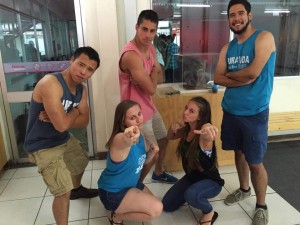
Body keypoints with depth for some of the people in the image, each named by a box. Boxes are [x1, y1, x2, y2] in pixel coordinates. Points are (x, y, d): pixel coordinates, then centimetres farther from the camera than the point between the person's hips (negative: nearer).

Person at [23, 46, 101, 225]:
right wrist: (75, 111, -15)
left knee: (81, 161, 31)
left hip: (65, 139, 9)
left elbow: (83, 122, -6)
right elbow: (62, 125, -35)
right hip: (43, 146, -9)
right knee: (64, 192, -12)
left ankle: (77, 189, 62)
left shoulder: (82, 90, -3)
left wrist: (61, 118, -23)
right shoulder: (50, 83, -30)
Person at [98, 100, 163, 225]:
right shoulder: (119, 140, -32)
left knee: (153, 204, 22)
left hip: (131, 184, 9)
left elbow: (142, 161, 8)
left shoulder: (140, 135, -6)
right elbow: (124, 141, -59)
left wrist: (152, 152, -13)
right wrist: (128, 138, -83)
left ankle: (120, 209, 28)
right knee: (156, 209, -18)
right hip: (112, 193, -8)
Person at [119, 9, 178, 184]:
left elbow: (160, 78, 7)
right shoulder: (131, 55, -27)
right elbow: (151, 89, -27)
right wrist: (154, 70, -8)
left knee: (163, 140, 25)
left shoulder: (150, 47, 3)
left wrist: (150, 74, -15)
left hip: (150, 107, 10)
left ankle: (159, 173, 50)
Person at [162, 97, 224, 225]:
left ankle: (209, 212, -4)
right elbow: (170, 137, 8)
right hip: (191, 176, 7)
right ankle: (195, 193, 27)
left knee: (191, 195, -38)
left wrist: (208, 130, -81)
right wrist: (172, 128, -15)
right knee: (167, 206, 6)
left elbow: (209, 135, -56)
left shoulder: (204, 136, -31)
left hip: (211, 180, -6)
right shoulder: (186, 129, -9)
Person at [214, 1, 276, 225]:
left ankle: (261, 206, 24)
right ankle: (244, 189, 42)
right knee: (239, 152, 19)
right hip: (231, 110, 6)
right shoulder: (227, 48, 9)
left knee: (255, 162, 2)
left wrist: (229, 74, -4)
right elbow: (218, 78, -1)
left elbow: (253, 73, -21)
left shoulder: (264, 38, -9)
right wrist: (243, 79, -16)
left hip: (254, 113, -6)